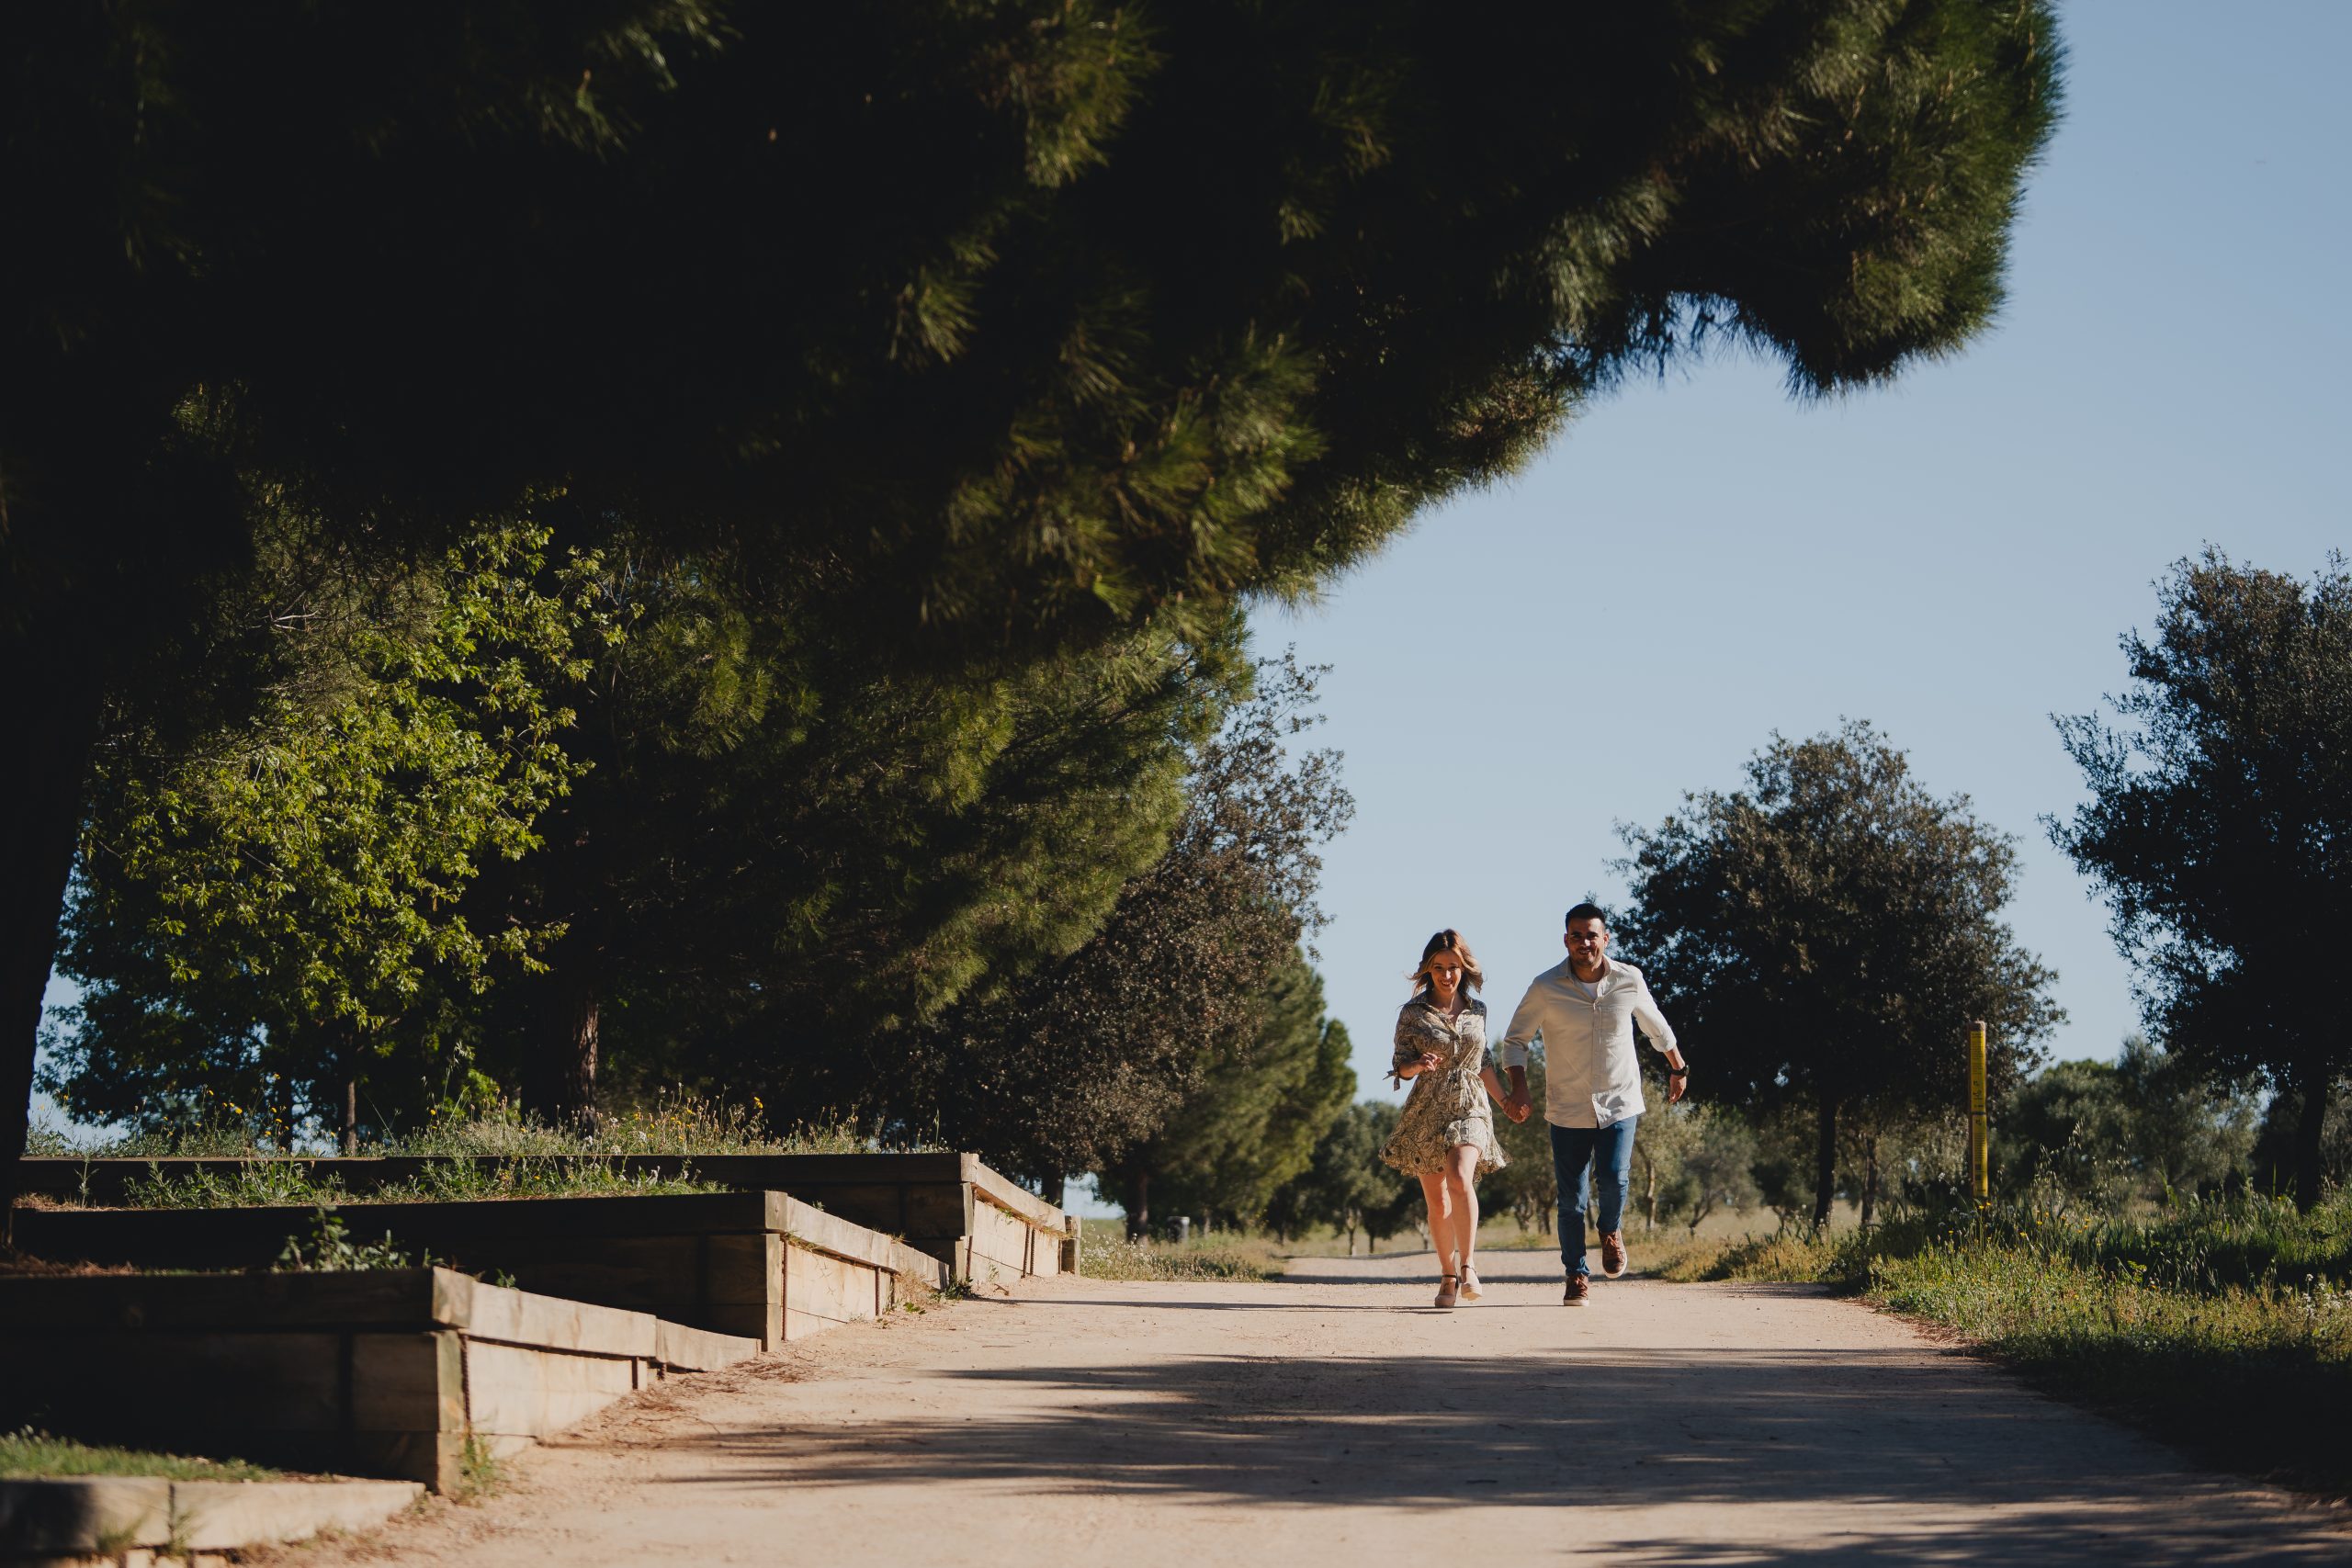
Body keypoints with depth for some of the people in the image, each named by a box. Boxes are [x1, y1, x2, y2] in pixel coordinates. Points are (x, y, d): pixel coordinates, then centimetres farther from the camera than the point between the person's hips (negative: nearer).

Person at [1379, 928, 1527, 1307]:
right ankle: (1448, 1275, 16)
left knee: (1459, 1179, -25)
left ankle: (1468, 1267, -24)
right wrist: (1419, 1065, -20)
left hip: (1469, 1108, 0)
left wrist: (1506, 1100, 19)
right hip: (1427, 1112, 0)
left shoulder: (1477, 1010, 8)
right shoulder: (1412, 1013, 0)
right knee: (1436, 1200, 3)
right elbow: (1400, 1066, 1)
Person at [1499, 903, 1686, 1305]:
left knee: (1613, 1179, -16)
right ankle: (1577, 1275, 17)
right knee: (1571, 1199, 1)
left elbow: (1656, 1026, 15)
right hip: (1567, 1108, 0)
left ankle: (1611, 1231, 17)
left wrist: (1678, 1068, 25)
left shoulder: (1629, 981, -4)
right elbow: (1515, 1039, -1)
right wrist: (1518, 1086, -16)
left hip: (1619, 1103, 0)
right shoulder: (1546, 988, -10)